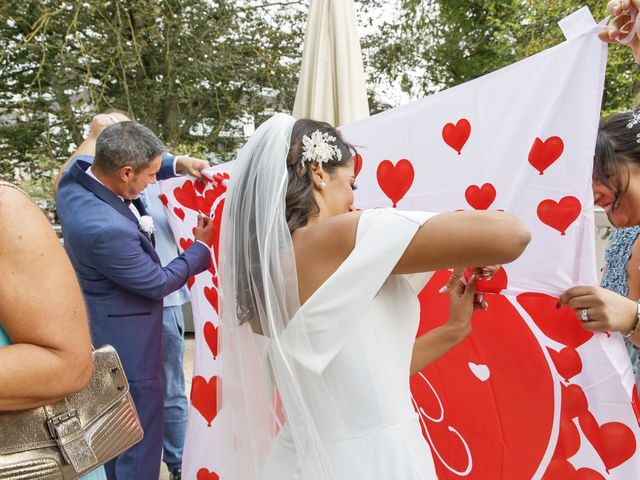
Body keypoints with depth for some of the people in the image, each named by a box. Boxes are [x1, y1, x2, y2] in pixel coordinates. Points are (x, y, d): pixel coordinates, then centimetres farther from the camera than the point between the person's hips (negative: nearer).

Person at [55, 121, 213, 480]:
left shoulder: (77, 173, -11)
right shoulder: (106, 228, -35)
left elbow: (116, 165, 12)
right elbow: (158, 284, -20)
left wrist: (177, 164, -3)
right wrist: (202, 246, -7)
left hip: (104, 329, 10)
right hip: (127, 339, -10)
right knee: (141, 433, 9)